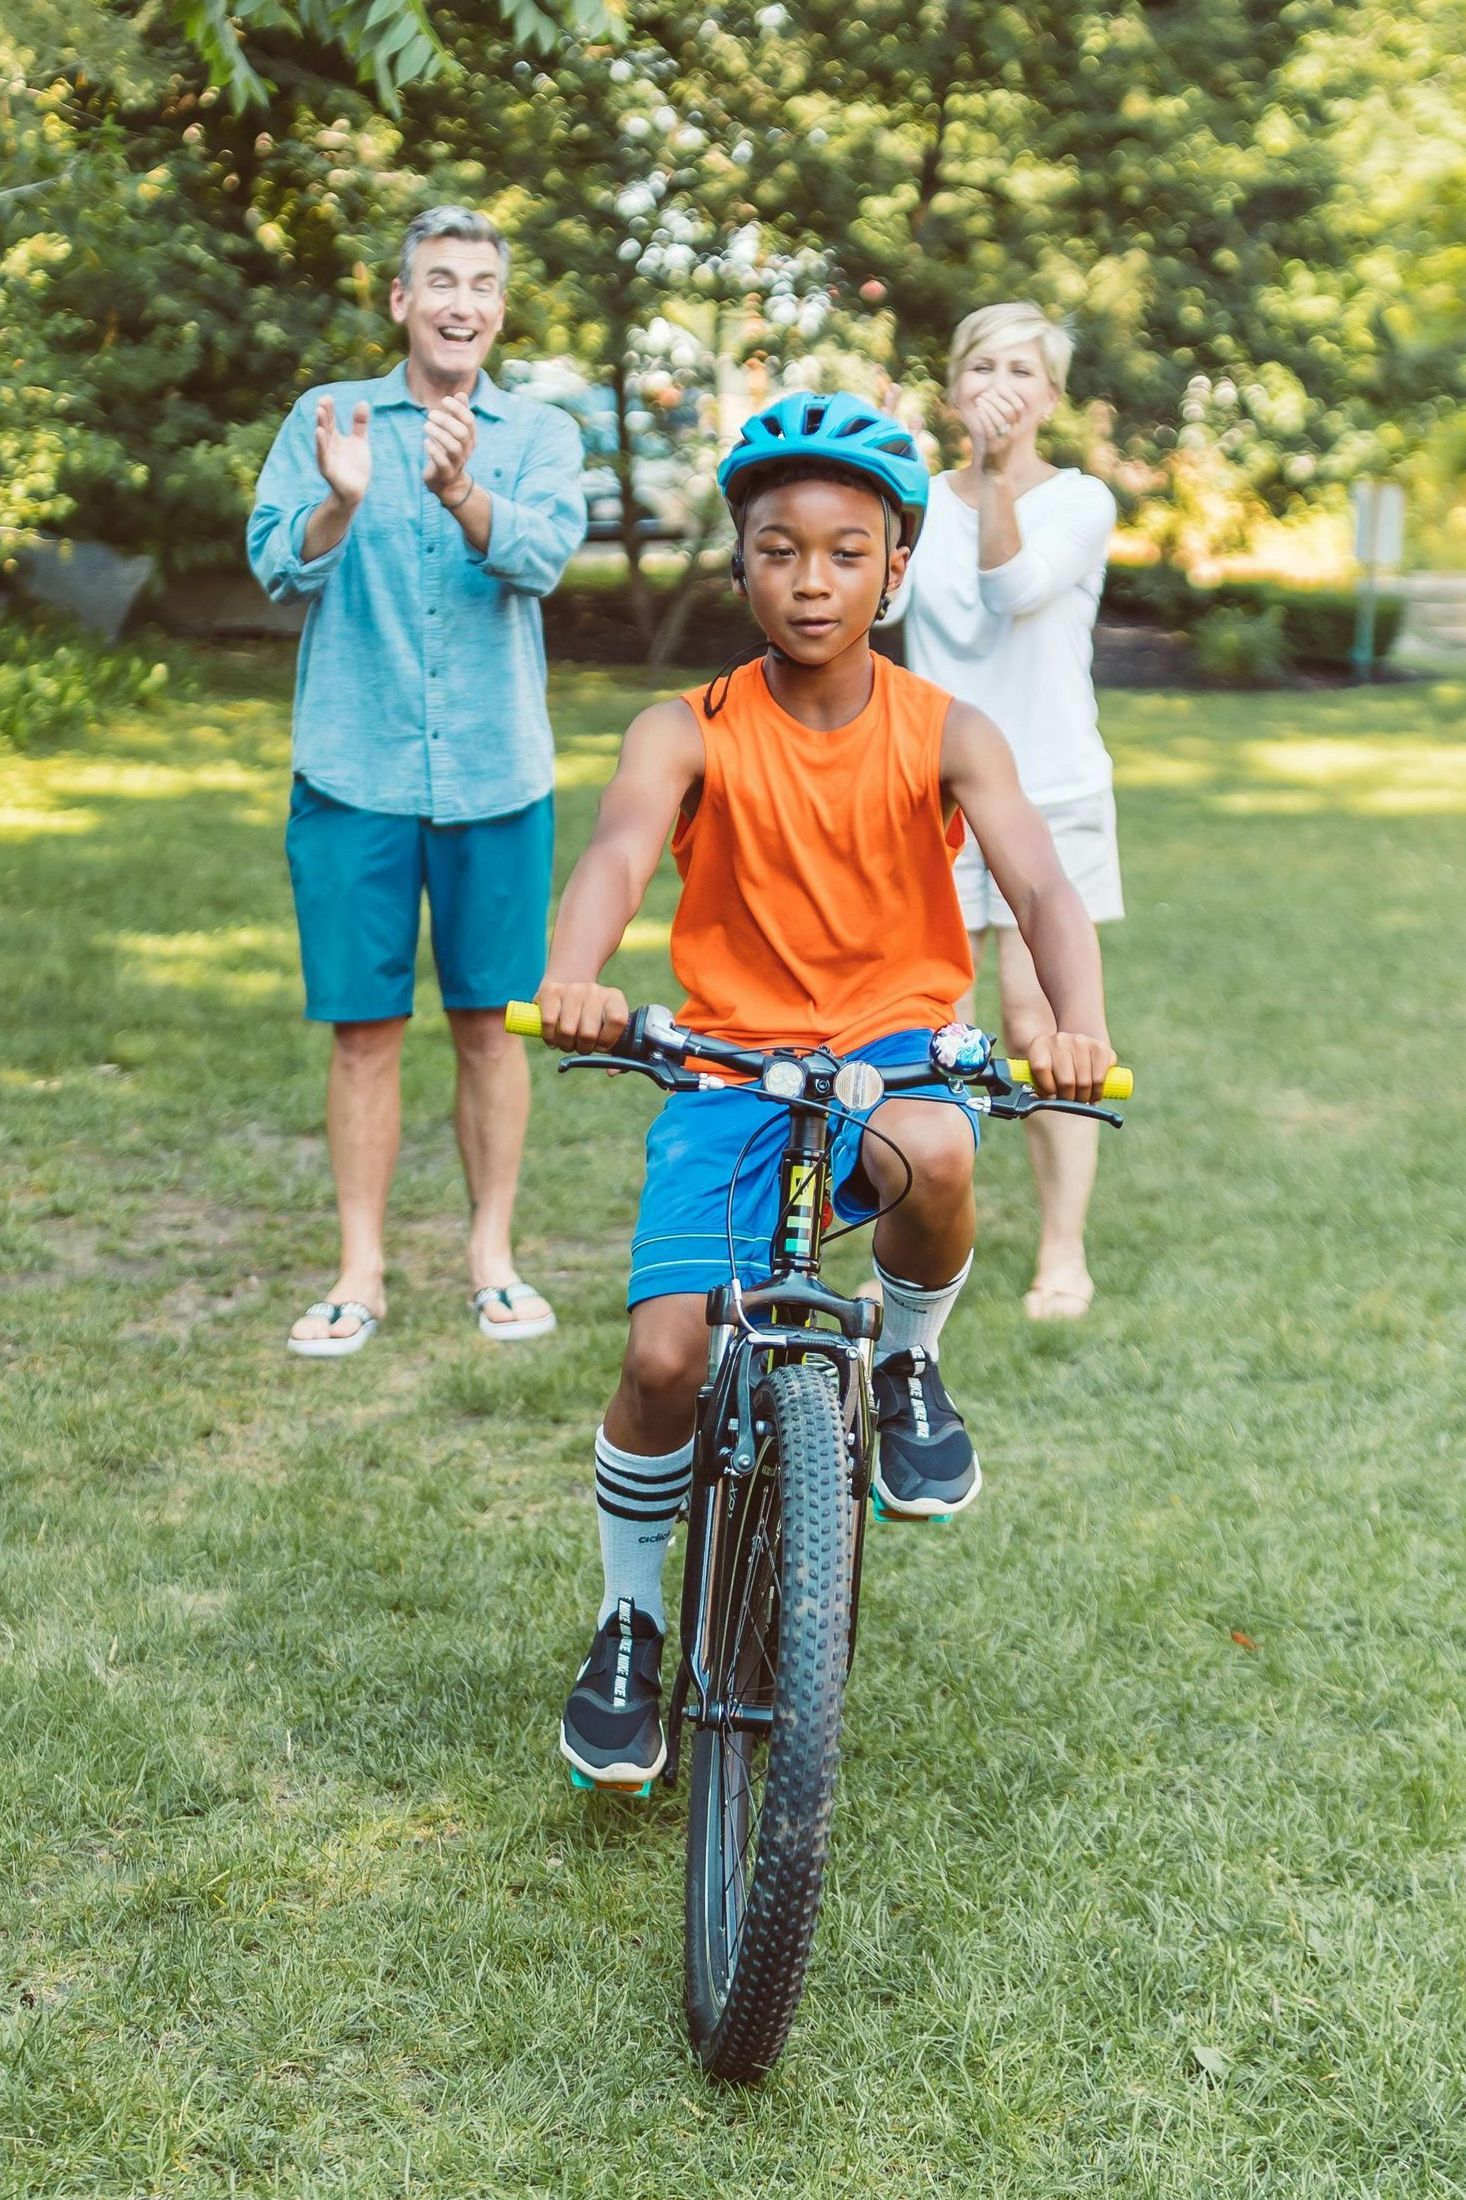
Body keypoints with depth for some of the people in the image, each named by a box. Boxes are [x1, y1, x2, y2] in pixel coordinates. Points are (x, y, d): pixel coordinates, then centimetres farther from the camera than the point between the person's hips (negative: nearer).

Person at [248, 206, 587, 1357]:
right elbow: (280, 567, -8)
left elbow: (542, 553, -14)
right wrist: (340, 501, -29)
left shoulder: (540, 432, 5)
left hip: (497, 776, 1)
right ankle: (361, 1270, 14)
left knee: (491, 1022, 7)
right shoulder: (326, 418, 5)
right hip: (355, 774, 0)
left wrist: (461, 494, -35)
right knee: (364, 1029, 4)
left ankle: (493, 1253, 20)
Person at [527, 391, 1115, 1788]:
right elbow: (619, 851, -24)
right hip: (731, 1060, 0)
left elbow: (1039, 884, -17)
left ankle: (908, 1361, -3)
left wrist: (1080, 1026, -39)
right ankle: (628, 1623, 13)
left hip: (894, 1042, 0)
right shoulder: (687, 733, -5)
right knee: (665, 1354, -15)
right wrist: (571, 982, -47)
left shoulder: (942, 733, -3)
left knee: (932, 1154, -37)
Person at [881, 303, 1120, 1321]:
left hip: (1049, 793, -2)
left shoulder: (1080, 500, 0)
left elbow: (1014, 588, -18)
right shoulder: (919, 501, 8)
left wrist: (998, 472, -28)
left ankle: (1064, 1253, 8)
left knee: (1039, 1023, -3)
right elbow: (871, 606, -6)